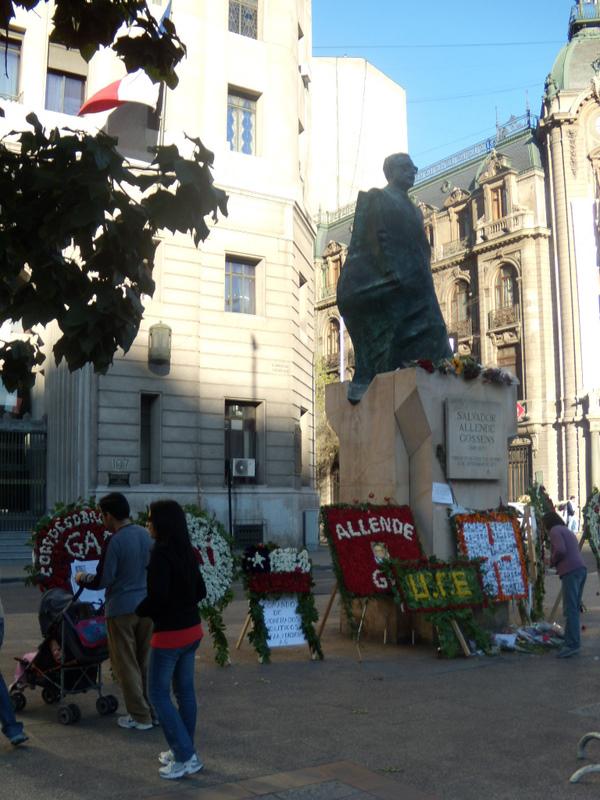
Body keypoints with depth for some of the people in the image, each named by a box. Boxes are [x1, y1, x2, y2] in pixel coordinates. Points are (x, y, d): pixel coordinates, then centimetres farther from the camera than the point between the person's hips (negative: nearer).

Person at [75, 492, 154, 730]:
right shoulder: (145, 534, 2)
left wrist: (81, 578, 4)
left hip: (122, 610, -6)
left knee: (126, 665, 6)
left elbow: (101, 581, -15)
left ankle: (140, 717, 10)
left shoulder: (115, 541, -18)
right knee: (146, 662, 16)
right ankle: (154, 710, 22)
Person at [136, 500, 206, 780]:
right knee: (184, 691, 16)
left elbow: (158, 596, -24)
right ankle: (183, 750, 26)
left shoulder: (161, 553, -19)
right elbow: (200, 591, 11)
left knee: (159, 693, 4)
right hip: (192, 629, 8)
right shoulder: (186, 551, 5)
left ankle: (186, 757, 4)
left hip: (169, 634, -8)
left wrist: (139, 611, -7)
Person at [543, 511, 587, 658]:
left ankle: (571, 644, -15)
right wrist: (556, 562, 20)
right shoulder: (568, 531, 28)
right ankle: (574, 642, 9)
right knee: (574, 608, 10)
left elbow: (560, 550, -16)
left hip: (571, 572, -9)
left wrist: (552, 561, 2)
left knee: (570, 609, -11)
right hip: (580, 569, 9)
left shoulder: (555, 530, -1)